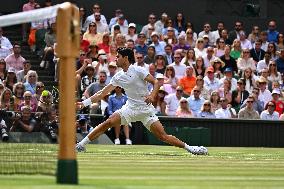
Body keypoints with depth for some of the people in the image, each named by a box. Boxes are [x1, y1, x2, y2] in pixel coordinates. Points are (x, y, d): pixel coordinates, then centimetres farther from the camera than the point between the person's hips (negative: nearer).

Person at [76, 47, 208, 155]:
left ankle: (188, 148, -2)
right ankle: (81, 145, -8)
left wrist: (152, 95, -29)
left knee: (163, 136, -13)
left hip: (146, 109, -4)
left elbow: (155, 83, -10)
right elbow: (103, 93, 11)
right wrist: (85, 102, 5)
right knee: (108, 123, -14)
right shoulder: (118, 77, 8)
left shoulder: (138, 71, -9)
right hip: (130, 107, 4)